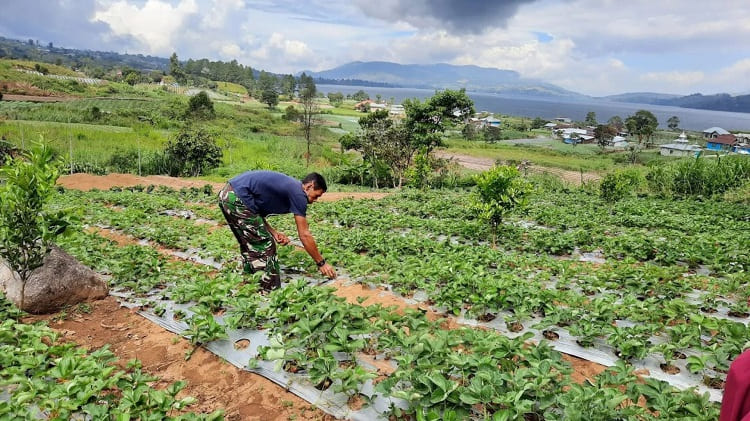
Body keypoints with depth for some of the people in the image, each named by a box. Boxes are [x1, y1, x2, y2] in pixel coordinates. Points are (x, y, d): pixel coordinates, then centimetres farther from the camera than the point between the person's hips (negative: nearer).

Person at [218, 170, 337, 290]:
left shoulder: (289, 186, 19)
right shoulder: (298, 194, -7)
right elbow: (305, 235, -4)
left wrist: (273, 232, 9)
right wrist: (321, 263, 4)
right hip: (237, 199, -10)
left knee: (249, 246, 20)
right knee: (265, 247, 0)